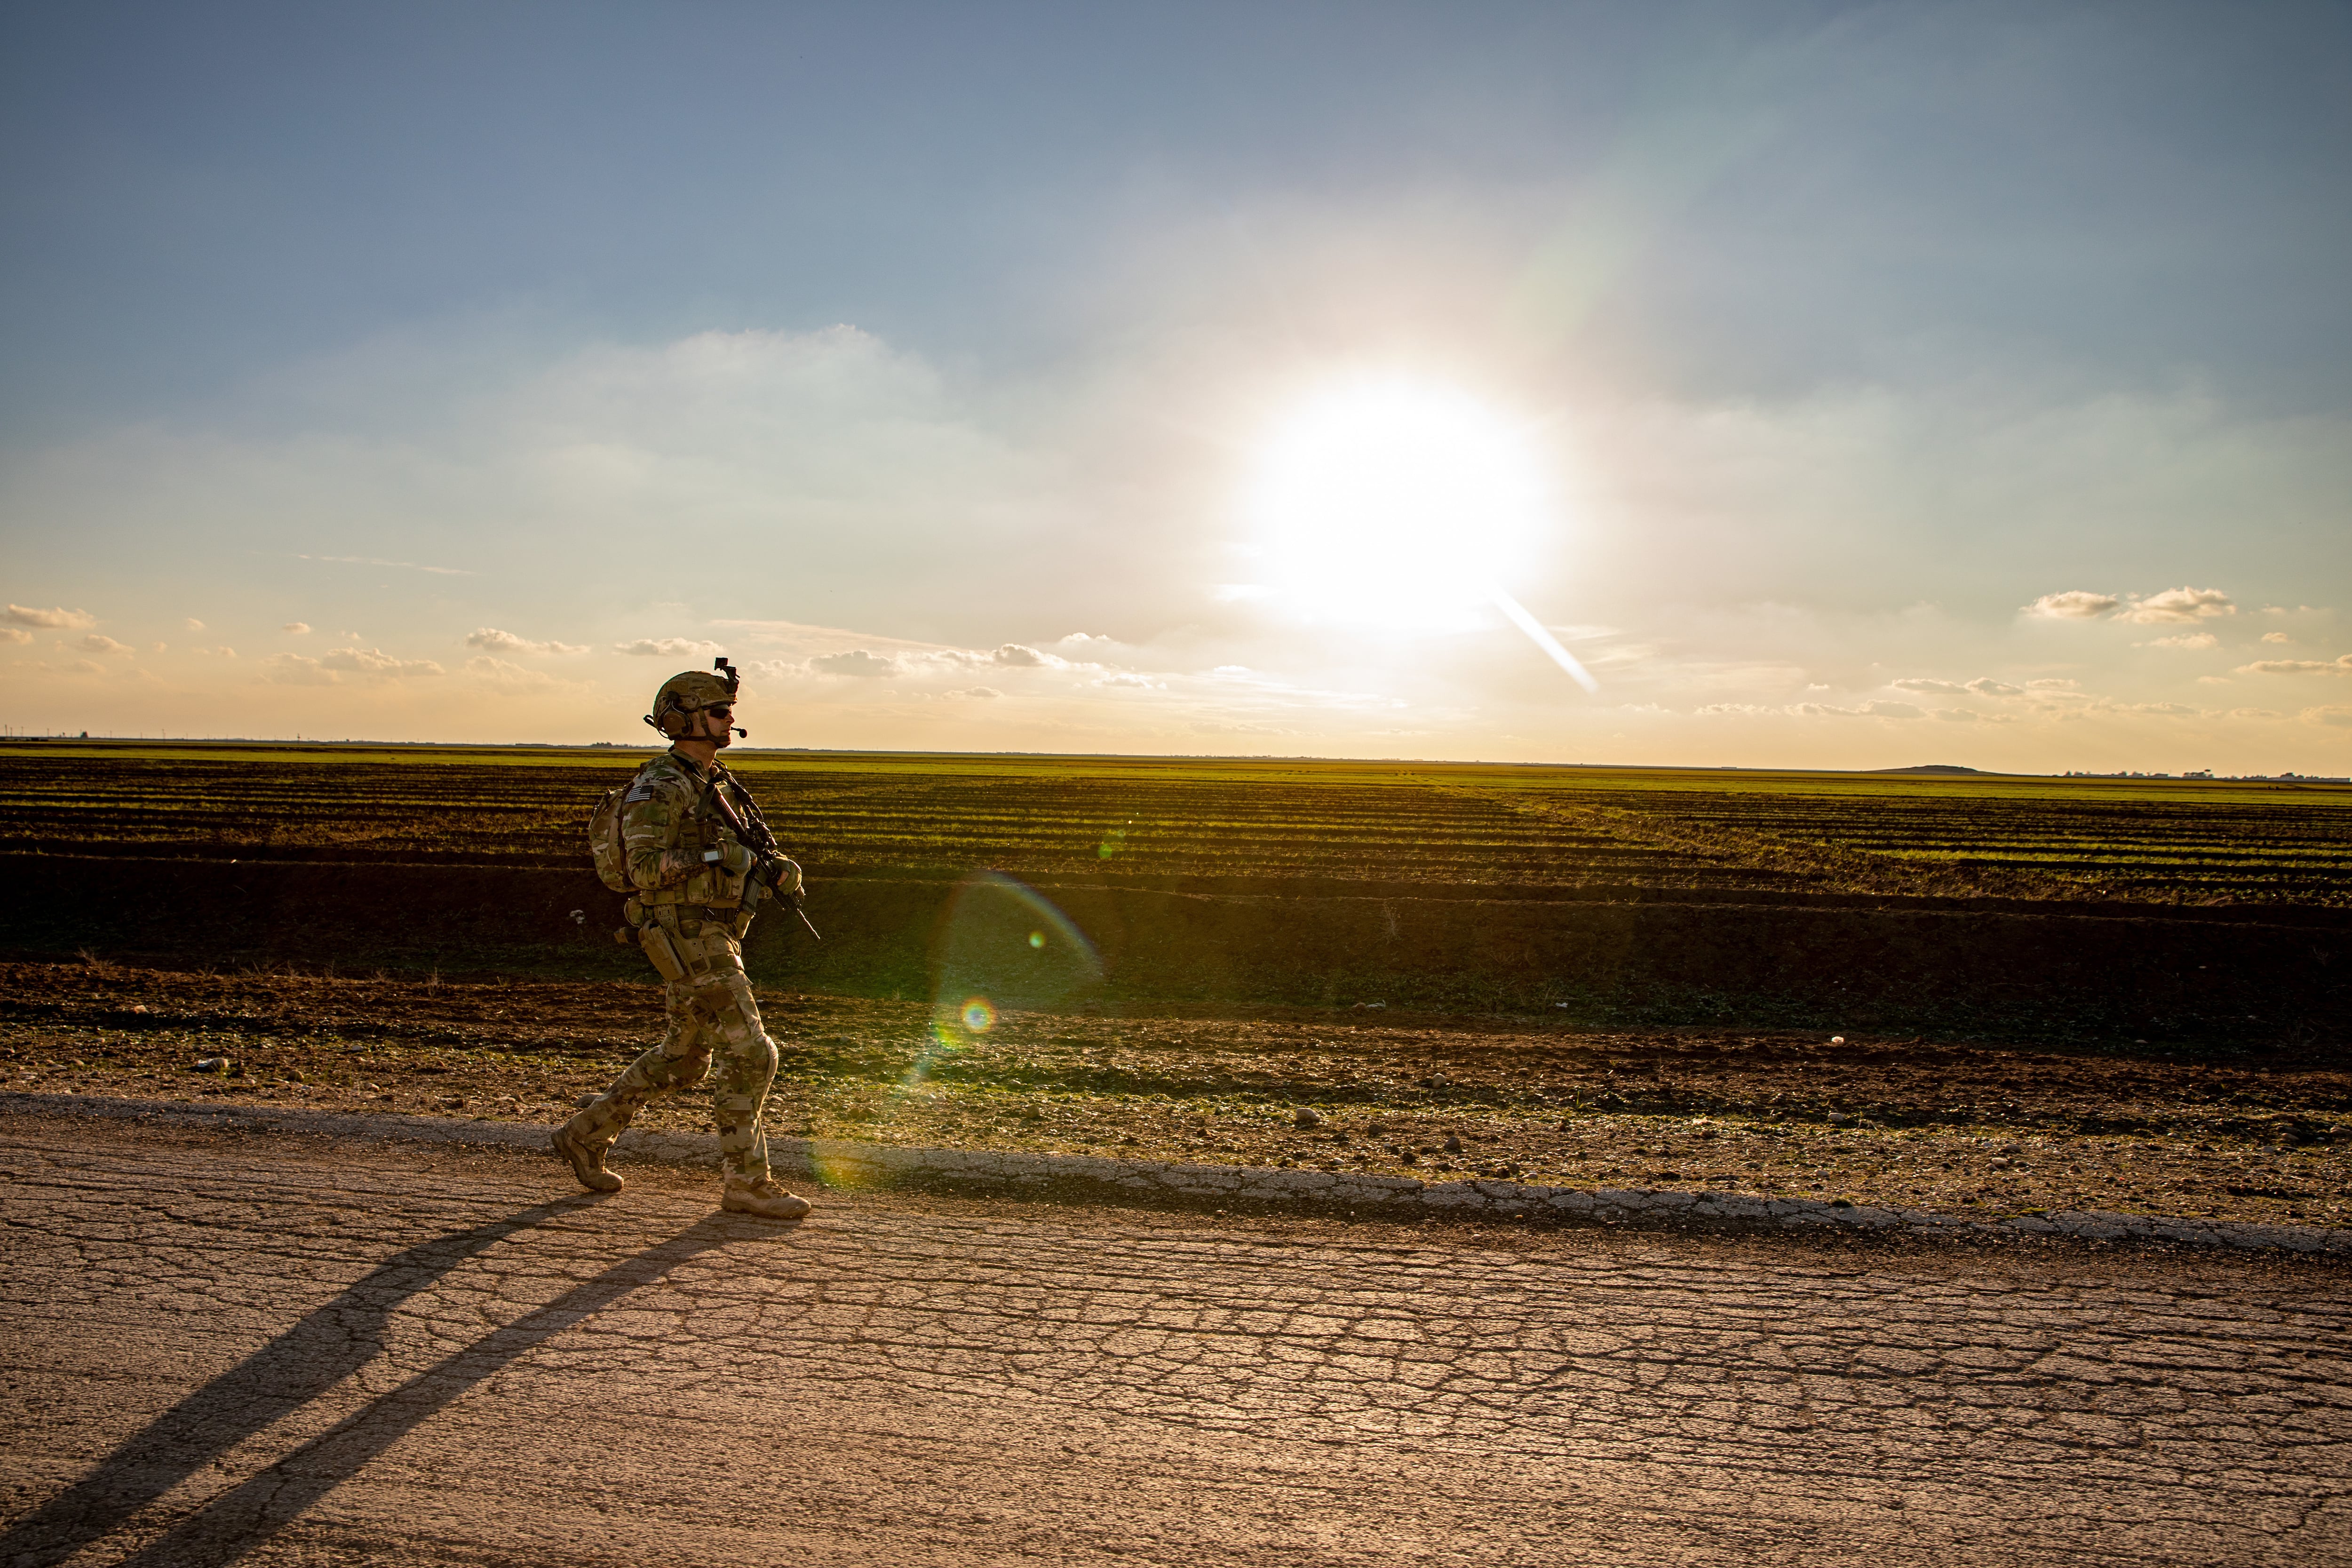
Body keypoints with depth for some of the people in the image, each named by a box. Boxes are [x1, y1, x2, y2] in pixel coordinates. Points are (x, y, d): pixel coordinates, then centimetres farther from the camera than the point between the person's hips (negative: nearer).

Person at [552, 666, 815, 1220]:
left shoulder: (717, 784, 16)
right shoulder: (659, 788, -13)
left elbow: (747, 852, 21)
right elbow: (644, 866, -22)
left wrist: (781, 870, 0)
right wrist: (715, 856, -25)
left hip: (715, 938, 10)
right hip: (689, 939, -10)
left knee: (681, 1061, 18)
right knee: (749, 1055, -9)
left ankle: (586, 1136, 31)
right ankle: (748, 1184, -1)